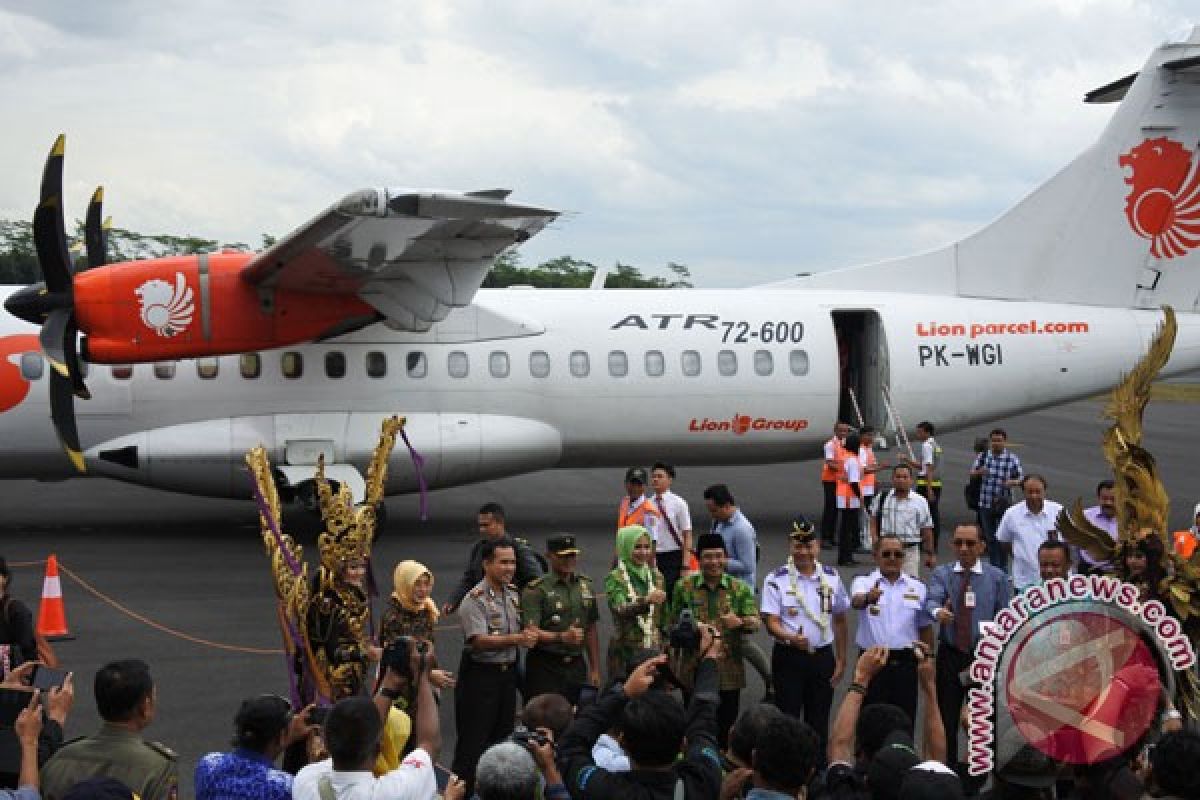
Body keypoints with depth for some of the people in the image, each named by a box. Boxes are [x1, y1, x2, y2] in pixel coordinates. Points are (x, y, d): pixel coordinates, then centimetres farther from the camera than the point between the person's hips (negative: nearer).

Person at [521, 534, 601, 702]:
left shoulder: (586, 586, 13)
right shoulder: (536, 590, -6)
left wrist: (595, 670, 15)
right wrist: (562, 637, -31)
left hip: (577, 665, 5)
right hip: (545, 668, -5)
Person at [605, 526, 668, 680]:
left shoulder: (657, 577, 9)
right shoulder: (615, 578, -5)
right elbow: (621, 610, -21)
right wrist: (646, 600, -38)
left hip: (655, 650, 4)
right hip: (626, 651, -4)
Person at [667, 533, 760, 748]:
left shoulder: (740, 589, 4)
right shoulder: (684, 587, 5)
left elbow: (755, 623, -5)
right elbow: (674, 625, 12)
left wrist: (740, 622, -26)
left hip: (728, 672, 0)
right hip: (693, 671, 0)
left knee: (726, 727, 3)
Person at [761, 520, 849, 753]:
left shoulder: (831, 577, 5)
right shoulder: (777, 580, -7)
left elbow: (839, 620, 12)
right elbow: (771, 622, -11)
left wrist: (841, 660, 9)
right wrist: (791, 638, -31)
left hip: (823, 656, 3)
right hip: (789, 657, -3)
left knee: (819, 721, 8)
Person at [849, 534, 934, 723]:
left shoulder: (917, 587, 8)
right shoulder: (863, 582, -1)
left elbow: (925, 627, 13)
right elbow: (856, 601, -25)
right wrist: (868, 598, -48)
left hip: (906, 663, 2)